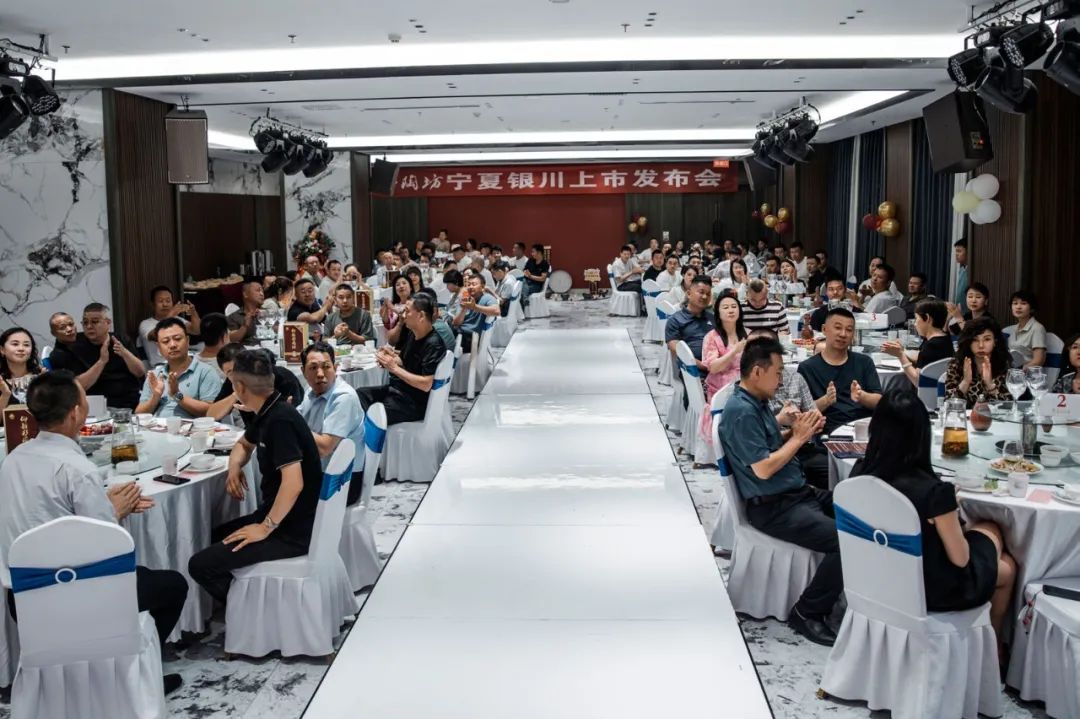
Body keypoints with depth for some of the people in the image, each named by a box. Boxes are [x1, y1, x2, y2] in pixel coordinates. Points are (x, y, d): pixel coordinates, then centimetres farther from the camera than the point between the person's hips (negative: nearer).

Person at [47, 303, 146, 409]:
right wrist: (101, 361, -19)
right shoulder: (75, 348, 3)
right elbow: (78, 386, -9)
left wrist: (125, 353, -13)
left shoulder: (121, 341, 12)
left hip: (134, 404, 3)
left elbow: (141, 373, 3)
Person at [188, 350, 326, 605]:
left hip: (293, 529, -10)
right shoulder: (268, 412, 7)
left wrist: (266, 527, -21)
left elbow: (294, 483, -31)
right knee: (212, 538, 24)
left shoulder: (280, 419, -22)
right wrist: (234, 467, 6)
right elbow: (244, 444, 27)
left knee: (200, 565, -13)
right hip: (280, 517, 10)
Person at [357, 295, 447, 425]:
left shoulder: (433, 345, -20)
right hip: (396, 389, 9)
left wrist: (394, 368, -22)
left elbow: (426, 384, -25)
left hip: (414, 402, -9)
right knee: (358, 395, -1)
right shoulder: (412, 334, 6)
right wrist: (390, 356, -4)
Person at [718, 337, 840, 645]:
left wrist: (796, 431, 2)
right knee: (846, 540, -23)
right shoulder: (741, 412, -18)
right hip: (772, 508, -10)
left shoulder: (757, 402, 12)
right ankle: (808, 613, -8)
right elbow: (763, 468, -22)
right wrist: (799, 437, -12)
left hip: (798, 493, 10)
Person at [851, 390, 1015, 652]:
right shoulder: (934, 491, -32)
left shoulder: (860, 472, -14)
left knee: (985, 529, 28)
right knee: (1007, 569, 26)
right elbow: (960, 558, -18)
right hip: (929, 589, -6)